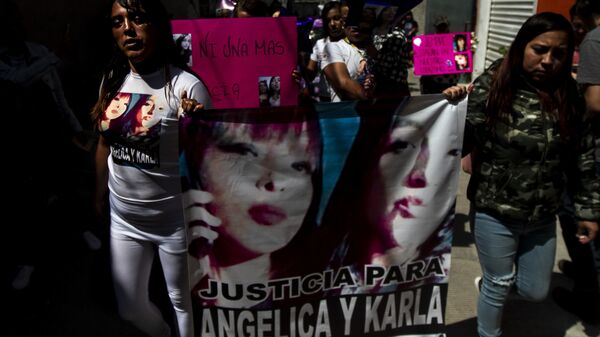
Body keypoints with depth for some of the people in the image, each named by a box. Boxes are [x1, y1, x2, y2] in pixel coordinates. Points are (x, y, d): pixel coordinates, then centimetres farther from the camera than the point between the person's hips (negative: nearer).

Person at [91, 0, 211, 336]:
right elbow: (105, 143, 13)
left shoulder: (186, 85, -19)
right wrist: (100, 196, 19)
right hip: (123, 218, 6)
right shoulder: (112, 80, 1)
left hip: (174, 219, -6)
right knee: (130, 307, 21)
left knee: (182, 302, 16)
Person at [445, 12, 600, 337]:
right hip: (494, 214, -4)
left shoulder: (568, 97, -3)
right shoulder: (490, 88, -14)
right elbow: (460, 144, -13)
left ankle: (492, 282, 50)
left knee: (535, 291, 18)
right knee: (498, 287, 15)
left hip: (542, 218, 4)